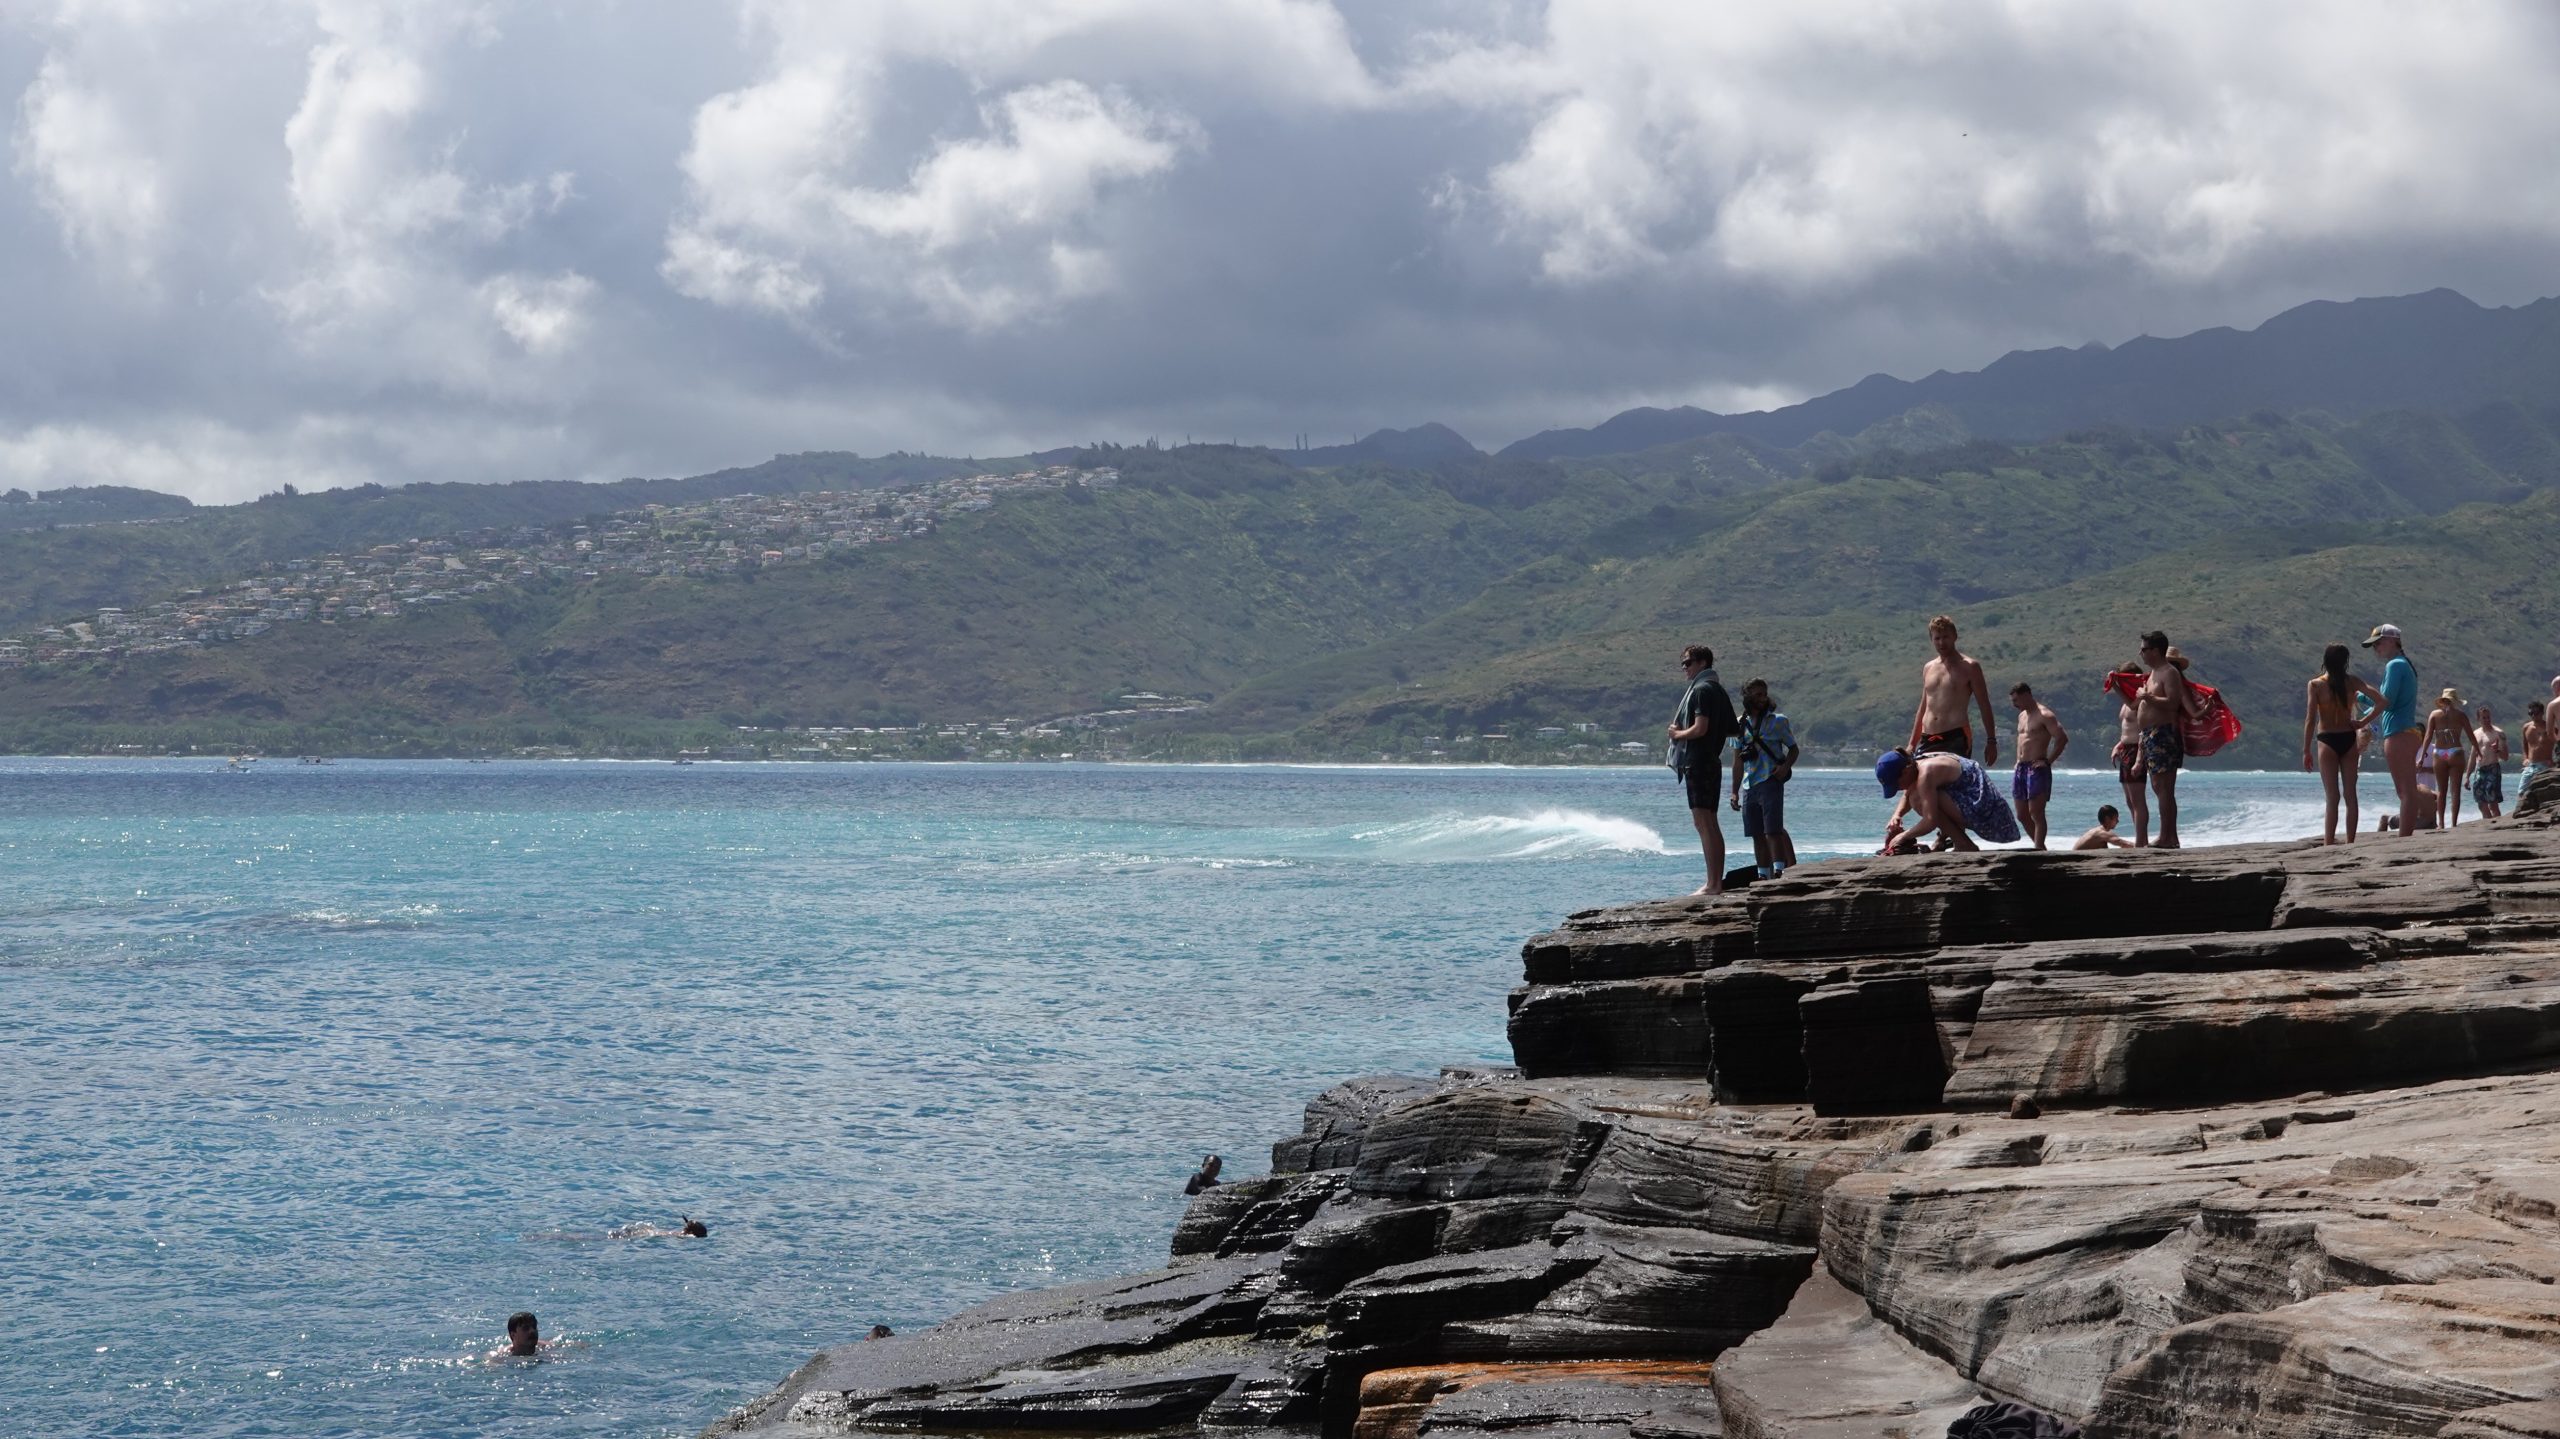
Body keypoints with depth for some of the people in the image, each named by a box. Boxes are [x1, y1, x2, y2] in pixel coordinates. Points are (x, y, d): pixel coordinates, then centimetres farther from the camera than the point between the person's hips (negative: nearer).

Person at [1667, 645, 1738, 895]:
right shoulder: (1717, 689, 18)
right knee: (1711, 824, 13)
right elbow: (1733, 730, 21)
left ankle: (1712, 884, -13)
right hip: (1712, 759, 10)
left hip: (1697, 761, -10)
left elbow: (1700, 728, -23)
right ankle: (1717, 882, 15)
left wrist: (1677, 734, -5)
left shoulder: (1701, 689, -12)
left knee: (1704, 823, -11)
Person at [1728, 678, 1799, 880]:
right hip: (1749, 786, 4)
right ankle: (1763, 876, 13)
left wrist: (1785, 766, -14)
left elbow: (1793, 749, 7)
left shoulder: (1778, 721, 2)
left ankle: (1780, 872, -15)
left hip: (1770, 782, -4)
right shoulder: (1740, 724, 11)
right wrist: (1734, 792, 11)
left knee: (1773, 831, -13)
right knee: (1757, 835, 7)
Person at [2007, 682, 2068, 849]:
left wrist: (2048, 761, -16)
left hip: (2037, 768, -9)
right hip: (2021, 768, 9)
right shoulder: (2022, 715, 17)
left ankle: (2039, 850, -11)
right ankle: (2040, 847, 20)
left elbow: (2062, 738, -15)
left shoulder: (2044, 715, -10)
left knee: (2036, 813, -11)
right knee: (2022, 815, 10)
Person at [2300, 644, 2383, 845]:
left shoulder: (2315, 685, -7)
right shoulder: (2352, 681, 0)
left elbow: (2310, 719, -10)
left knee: (2332, 797, -1)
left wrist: (2306, 751, -7)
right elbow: (2379, 698, -9)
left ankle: (2328, 844, -5)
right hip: (2348, 739, 2)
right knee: (2350, 795, 9)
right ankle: (2350, 842, 10)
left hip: (2327, 740, -2)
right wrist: (2364, 722, 1)